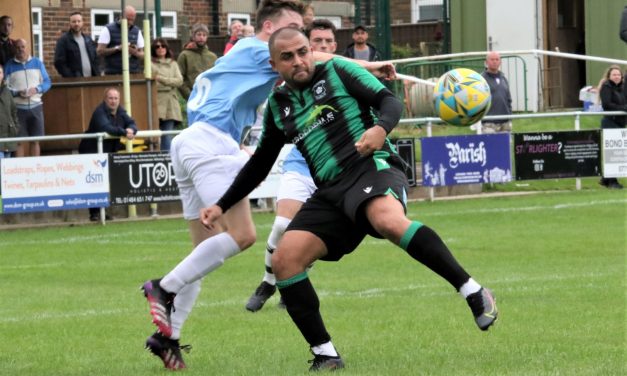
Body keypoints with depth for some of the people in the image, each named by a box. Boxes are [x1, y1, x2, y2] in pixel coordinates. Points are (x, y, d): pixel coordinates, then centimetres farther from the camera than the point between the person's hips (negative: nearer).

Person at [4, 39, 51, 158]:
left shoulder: (37, 63, 8)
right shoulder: (9, 65, 1)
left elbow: (47, 82, 6)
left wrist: (37, 89, -14)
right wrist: (18, 93, -21)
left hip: (36, 106, 2)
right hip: (18, 108, -2)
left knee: (35, 140, 4)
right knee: (19, 142, -4)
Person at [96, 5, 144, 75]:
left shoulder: (137, 31, 14)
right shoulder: (108, 30, 1)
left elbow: (142, 55, 14)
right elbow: (100, 51, -5)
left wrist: (135, 52, -10)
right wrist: (117, 48, -16)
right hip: (113, 74, -4)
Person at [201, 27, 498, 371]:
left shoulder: (337, 71, 6)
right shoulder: (278, 105, 19)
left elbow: (390, 102, -2)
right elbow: (260, 164, 29)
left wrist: (381, 127, -26)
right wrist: (222, 206, 24)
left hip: (373, 167, -6)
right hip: (332, 192, 6)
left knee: (389, 222, -39)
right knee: (284, 260, -13)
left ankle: (474, 294, -35)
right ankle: (325, 355, -5)